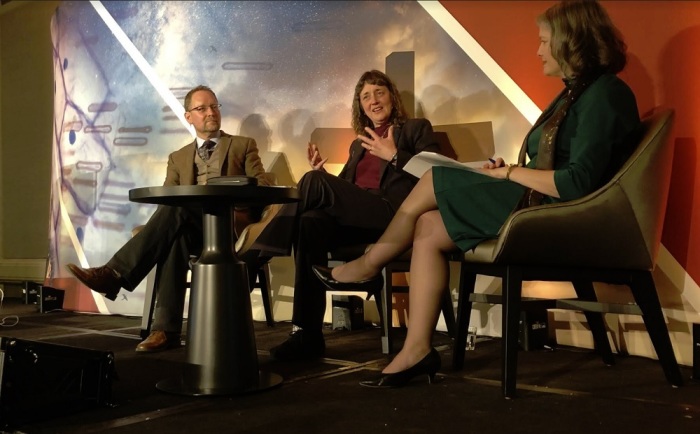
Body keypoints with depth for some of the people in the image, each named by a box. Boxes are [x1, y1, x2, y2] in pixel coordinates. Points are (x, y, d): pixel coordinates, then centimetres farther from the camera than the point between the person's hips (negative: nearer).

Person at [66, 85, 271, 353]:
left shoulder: (244, 145, 19)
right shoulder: (178, 157, 27)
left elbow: (261, 188, 7)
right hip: (191, 226, 3)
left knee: (176, 210, -34)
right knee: (176, 233, -37)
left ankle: (115, 273, -39)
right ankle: (166, 329, -43)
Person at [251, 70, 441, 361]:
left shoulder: (417, 128, 16)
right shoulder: (358, 144, 33)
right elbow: (341, 192, 26)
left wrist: (394, 156, -10)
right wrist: (322, 171, 7)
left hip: (394, 216, -5)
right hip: (355, 217, 5)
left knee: (314, 181, -26)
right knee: (311, 223, -32)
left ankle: (254, 259, -17)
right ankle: (307, 333, -33)